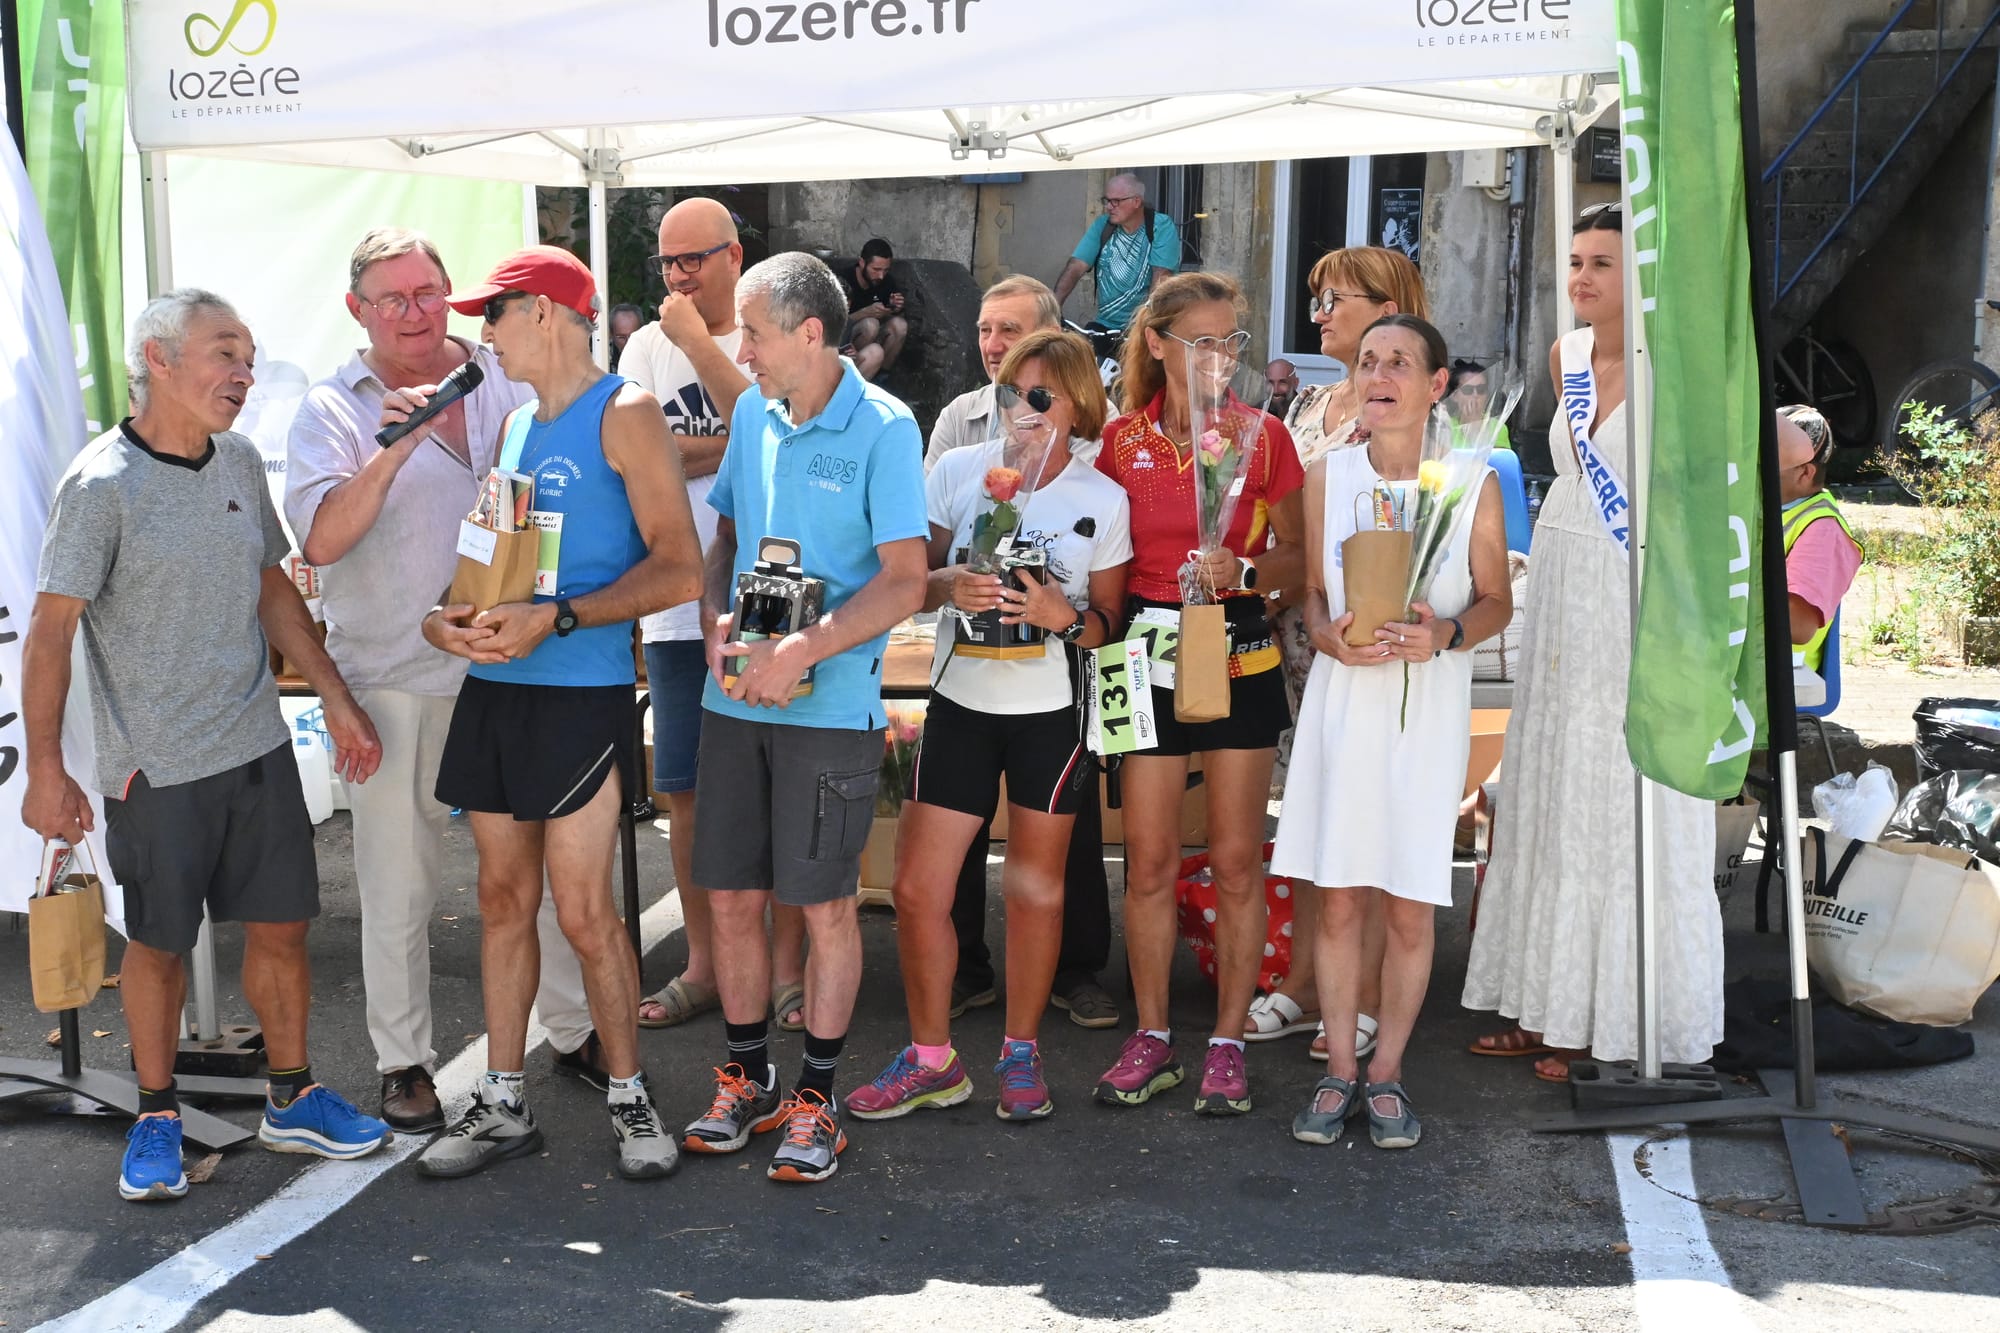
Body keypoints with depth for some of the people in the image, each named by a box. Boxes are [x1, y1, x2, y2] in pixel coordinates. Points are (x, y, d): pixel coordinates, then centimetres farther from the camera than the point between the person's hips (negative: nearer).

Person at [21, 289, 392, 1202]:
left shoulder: (240, 462, 5)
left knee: (280, 925, 11)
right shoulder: (102, 485, -14)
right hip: (153, 767, -5)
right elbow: (50, 630, -12)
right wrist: (46, 771, -14)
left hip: (258, 748, 5)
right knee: (156, 945, 9)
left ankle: (291, 1100, 28)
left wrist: (338, 701, 11)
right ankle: (157, 1118, 27)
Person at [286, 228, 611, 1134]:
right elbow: (321, 540, -14)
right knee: (398, 884, 6)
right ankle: (403, 1060, 21)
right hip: (395, 680, -2)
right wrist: (394, 447, -25)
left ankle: (575, 1028, 26)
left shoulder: (505, 384, 7)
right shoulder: (333, 409, -1)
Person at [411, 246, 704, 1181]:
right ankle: (504, 1104, 21)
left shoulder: (624, 414, -7)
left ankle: (628, 1097, 14)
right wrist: (448, 615, 2)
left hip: (580, 693, -7)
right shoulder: (515, 422, 16)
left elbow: (678, 570, -13)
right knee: (503, 898, 11)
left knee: (583, 910, -4)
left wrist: (554, 620, -20)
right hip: (492, 689, 7)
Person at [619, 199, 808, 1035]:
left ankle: (787, 964, 15)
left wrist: (698, 341, -14)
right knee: (685, 790, 9)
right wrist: (732, 445, -12)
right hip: (677, 601, 4)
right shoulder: (649, 347, 10)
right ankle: (704, 963, 23)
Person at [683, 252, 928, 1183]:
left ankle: (817, 1100, 18)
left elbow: (904, 583, -13)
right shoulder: (752, 416, 9)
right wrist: (719, 624, -2)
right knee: (732, 896, 9)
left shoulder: (882, 427, -9)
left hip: (830, 705, -5)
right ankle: (746, 1080, 27)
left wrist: (799, 653, -19)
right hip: (735, 695, 5)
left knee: (824, 903, 3)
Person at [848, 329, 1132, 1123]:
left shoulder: (1104, 500, -3)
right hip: (961, 703, 1)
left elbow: (1109, 624, 2)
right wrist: (950, 586, -17)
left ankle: (1021, 1054, 27)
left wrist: (1062, 615, -19)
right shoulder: (957, 472, -1)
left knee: (1036, 888, 9)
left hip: (1052, 713, -1)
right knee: (918, 887, -1)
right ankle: (931, 1059, 18)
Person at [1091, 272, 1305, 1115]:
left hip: (1239, 655, -1)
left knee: (1236, 861, 2)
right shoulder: (1122, 440, 4)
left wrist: (1241, 570, -16)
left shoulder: (1263, 436, 0)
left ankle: (1228, 1042, 14)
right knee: (1149, 859, 4)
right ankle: (1152, 1036, 18)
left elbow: (1296, 555, 2)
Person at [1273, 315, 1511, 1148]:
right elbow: (1313, 591, 11)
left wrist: (1443, 634, -16)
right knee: (1337, 898, 4)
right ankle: (1339, 1071, 18)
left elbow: (1497, 601, 5)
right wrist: (1330, 636, -11)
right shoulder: (1327, 476, 4)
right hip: (1342, 700, 1)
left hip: (1428, 710, -1)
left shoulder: (1473, 482, -1)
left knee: (1411, 909, 3)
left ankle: (1386, 1073, 20)